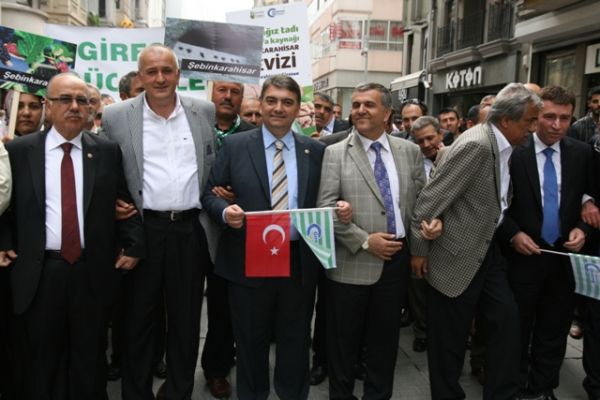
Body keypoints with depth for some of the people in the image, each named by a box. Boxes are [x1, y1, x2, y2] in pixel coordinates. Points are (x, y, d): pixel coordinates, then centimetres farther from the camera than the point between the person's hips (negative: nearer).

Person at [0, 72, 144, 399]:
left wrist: (133, 244, -4)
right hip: (39, 272, 0)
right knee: (44, 361, 16)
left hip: (93, 271, 0)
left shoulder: (108, 151, 3)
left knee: (89, 360, 14)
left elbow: (125, 203, 4)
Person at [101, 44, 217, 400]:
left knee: (186, 318, 12)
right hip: (142, 229, -1)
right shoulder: (116, 117, 0)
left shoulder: (204, 111, 6)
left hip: (191, 228, 2)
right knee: (139, 318, 11)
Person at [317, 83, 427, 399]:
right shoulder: (335, 153, -5)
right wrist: (364, 241, -16)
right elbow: (326, 208, -11)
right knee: (344, 340, 12)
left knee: (385, 338, 16)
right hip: (352, 261, -3)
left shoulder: (410, 151, 5)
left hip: (397, 257, 3)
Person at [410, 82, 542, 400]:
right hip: (457, 255, -8)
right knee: (450, 337, 7)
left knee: (507, 319, 10)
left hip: (487, 250, 8)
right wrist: (419, 251, -15)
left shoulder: (503, 146, 3)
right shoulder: (475, 145, -24)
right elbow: (429, 201, -22)